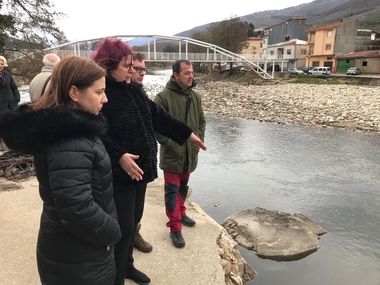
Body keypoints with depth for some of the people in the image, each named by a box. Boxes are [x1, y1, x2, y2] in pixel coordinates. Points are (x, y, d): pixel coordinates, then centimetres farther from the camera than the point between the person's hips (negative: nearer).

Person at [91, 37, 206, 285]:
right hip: (118, 173, -8)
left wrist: (187, 133, 14)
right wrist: (119, 156, -32)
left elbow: (158, 116, 13)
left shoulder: (132, 90, 10)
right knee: (122, 227, 2)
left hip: (140, 168, 8)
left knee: (134, 221, 20)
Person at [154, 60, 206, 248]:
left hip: (190, 153, 6)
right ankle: (175, 227, 12)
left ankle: (181, 213, 41)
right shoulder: (163, 96, -14)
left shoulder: (195, 96, 5)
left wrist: (199, 139, 2)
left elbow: (202, 121, 14)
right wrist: (169, 144, -17)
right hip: (172, 154, -6)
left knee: (183, 187, 21)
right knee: (172, 190, 2)